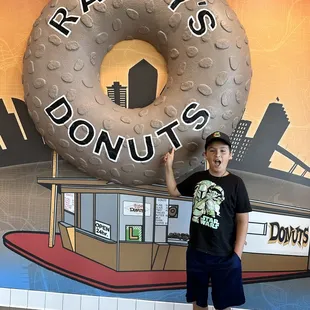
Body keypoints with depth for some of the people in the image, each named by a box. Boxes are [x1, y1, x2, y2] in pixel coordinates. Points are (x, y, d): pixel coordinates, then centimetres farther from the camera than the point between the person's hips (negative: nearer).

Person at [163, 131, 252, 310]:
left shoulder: (235, 183, -10)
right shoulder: (197, 178, 2)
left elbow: (243, 220, -8)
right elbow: (174, 190, 17)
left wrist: (237, 255, -12)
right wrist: (169, 166, 7)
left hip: (224, 256, -3)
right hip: (196, 252, 4)